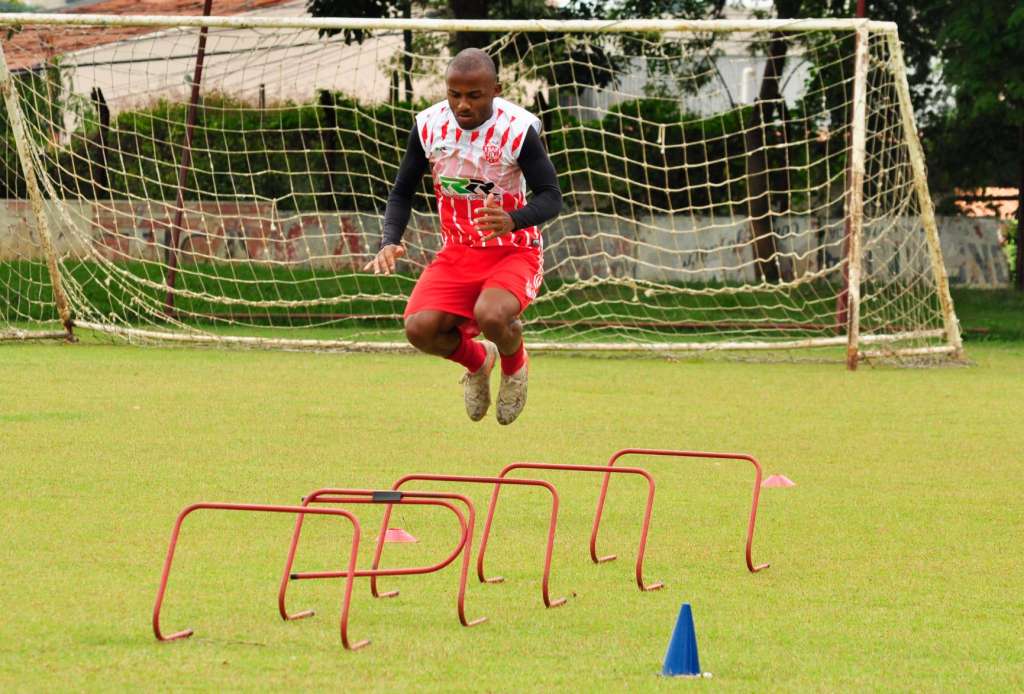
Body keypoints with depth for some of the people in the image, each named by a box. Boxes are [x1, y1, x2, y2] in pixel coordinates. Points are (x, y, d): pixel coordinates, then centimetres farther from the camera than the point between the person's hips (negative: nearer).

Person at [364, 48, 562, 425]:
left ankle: (515, 366, 5)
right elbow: (402, 191, 5)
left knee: (490, 316, -35)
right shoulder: (429, 125, -7)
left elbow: (551, 197, -16)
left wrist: (512, 220, -38)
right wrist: (390, 242, -14)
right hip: (457, 252, 4)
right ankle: (477, 360, 17)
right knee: (420, 327, -21)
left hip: (514, 251, -4)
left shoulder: (518, 128, -19)